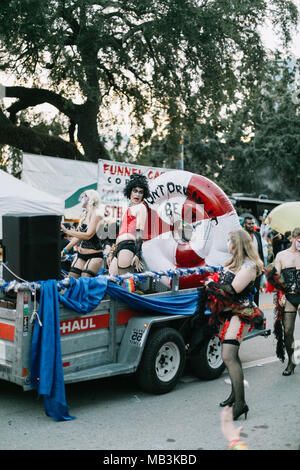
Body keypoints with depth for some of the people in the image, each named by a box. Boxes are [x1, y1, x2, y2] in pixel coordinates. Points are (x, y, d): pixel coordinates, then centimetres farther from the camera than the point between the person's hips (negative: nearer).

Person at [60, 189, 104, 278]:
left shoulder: (96, 214, -12)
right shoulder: (84, 215, 12)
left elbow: (88, 235, -20)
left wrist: (67, 231, -17)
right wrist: (65, 250, 18)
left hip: (94, 255, -8)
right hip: (80, 254, 8)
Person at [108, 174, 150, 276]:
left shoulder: (141, 207, 2)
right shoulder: (129, 209, 27)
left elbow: (139, 232, -9)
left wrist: (137, 255, -16)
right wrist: (112, 253, 27)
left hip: (129, 245, -8)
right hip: (120, 247, 9)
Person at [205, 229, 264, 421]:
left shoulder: (249, 266, -14)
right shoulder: (234, 262, 16)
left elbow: (233, 289, -21)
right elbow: (222, 281, 19)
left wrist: (212, 285, -8)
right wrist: (213, 284, -2)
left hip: (240, 314, -10)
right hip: (228, 313, 10)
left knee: (228, 356, -19)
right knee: (232, 355, 18)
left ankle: (240, 403, -19)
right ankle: (235, 394, 31)